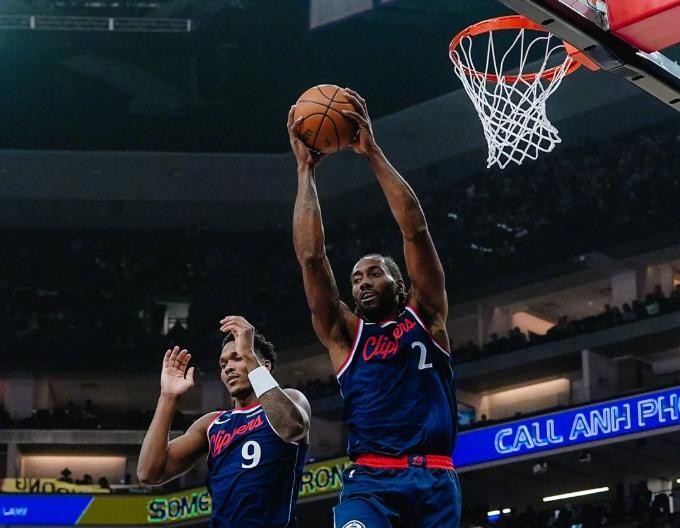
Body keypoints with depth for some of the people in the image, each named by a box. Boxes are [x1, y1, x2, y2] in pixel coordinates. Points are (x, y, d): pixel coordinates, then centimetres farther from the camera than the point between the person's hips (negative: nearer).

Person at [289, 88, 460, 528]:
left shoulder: (425, 317, 17)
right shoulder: (345, 334, 19)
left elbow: (416, 231, 8)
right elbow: (311, 257, 10)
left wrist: (372, 152, 6)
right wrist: (306, 169, 10)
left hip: (434, 480, 1)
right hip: (371, 480, -1)